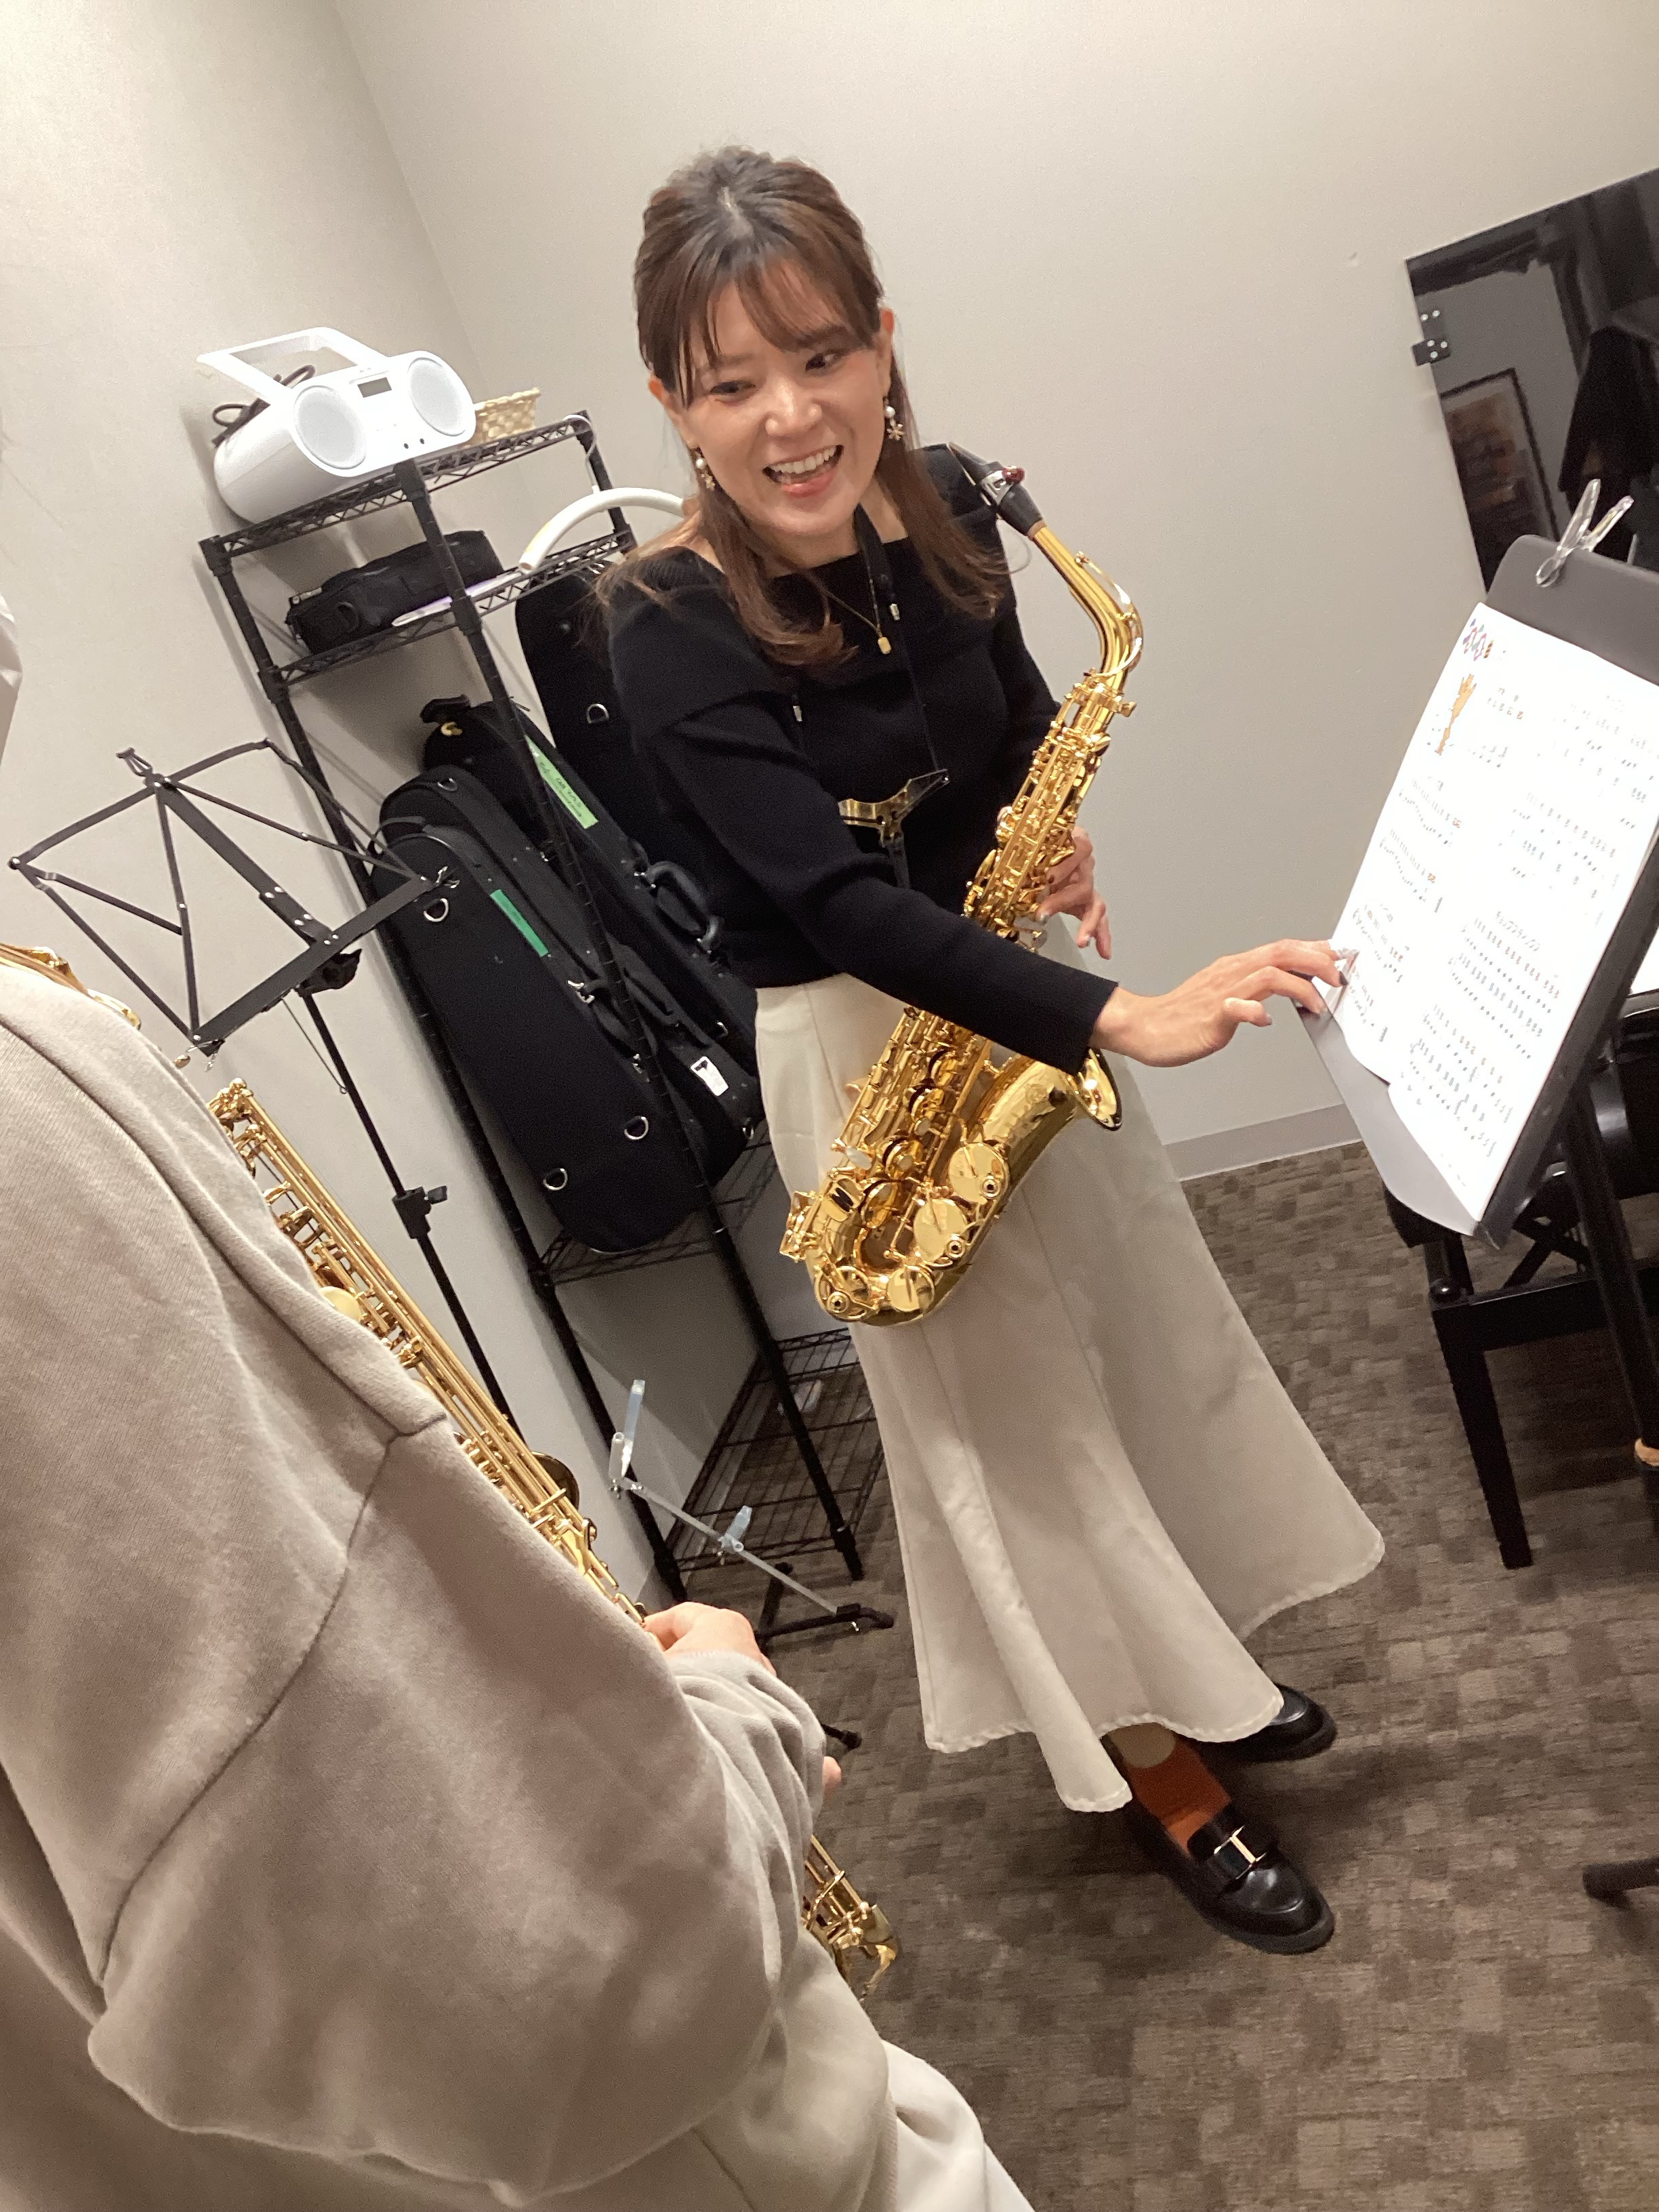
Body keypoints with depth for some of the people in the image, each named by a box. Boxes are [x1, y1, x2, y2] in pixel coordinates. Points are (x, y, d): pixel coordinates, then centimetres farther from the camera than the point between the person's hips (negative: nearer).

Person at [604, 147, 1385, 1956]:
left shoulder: (937, 507, -5)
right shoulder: (673, 632, -23)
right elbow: (840, 902, -33)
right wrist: (1126, 1018, -41)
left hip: (1011, 986, 7)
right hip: (862, 1041, -6)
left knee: (1146, 1335, 19)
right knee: (1018, 1417, 6)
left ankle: (1200, 1668, 46)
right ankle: (1169, 1784, 28)